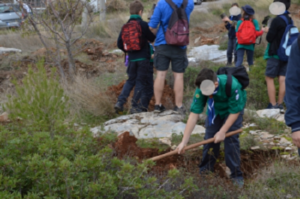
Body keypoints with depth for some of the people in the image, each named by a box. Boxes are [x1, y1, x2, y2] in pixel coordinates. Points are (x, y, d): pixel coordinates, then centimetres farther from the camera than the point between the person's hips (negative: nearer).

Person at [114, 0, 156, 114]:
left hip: (132, 59, 5)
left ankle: (120, 102, 2)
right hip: (144, 59, -5)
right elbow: (152, 39, -2)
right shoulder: (143, 25, -11)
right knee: (141, 82, 3)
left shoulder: (125, 27, 4)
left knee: (130, 81, 17)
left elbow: (120, 44, 7)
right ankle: (135, 107, 2)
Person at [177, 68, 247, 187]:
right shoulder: (202, 89, -31)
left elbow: (235, 112, -26)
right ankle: (206, 168, 18)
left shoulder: (232, 86, -42)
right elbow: (194, 115, -29)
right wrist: (184, 142, -30)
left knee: (231, 138, -15)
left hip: (233, 108, -3)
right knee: (210, 136, -3)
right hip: (215, 109, 3)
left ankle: (236, 175, -2)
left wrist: (222, 131, -23)